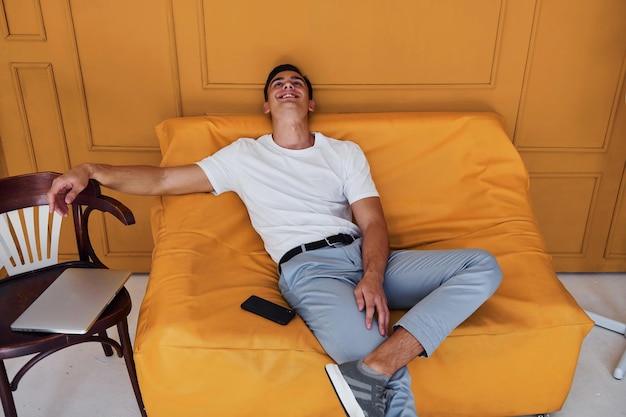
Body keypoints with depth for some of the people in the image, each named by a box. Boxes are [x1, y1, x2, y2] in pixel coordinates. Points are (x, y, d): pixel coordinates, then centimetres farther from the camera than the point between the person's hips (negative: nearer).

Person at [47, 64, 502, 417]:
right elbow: (164, 179, 14)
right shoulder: (244, 155, 17)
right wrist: (90, 170, -1)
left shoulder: (346, 153, 20)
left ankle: (378, 367, -32)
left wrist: (373, 278, -13)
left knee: (484, 265, -20)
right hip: (307, 268, -5)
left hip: (366, 258, 6)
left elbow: (373, 223, 8)